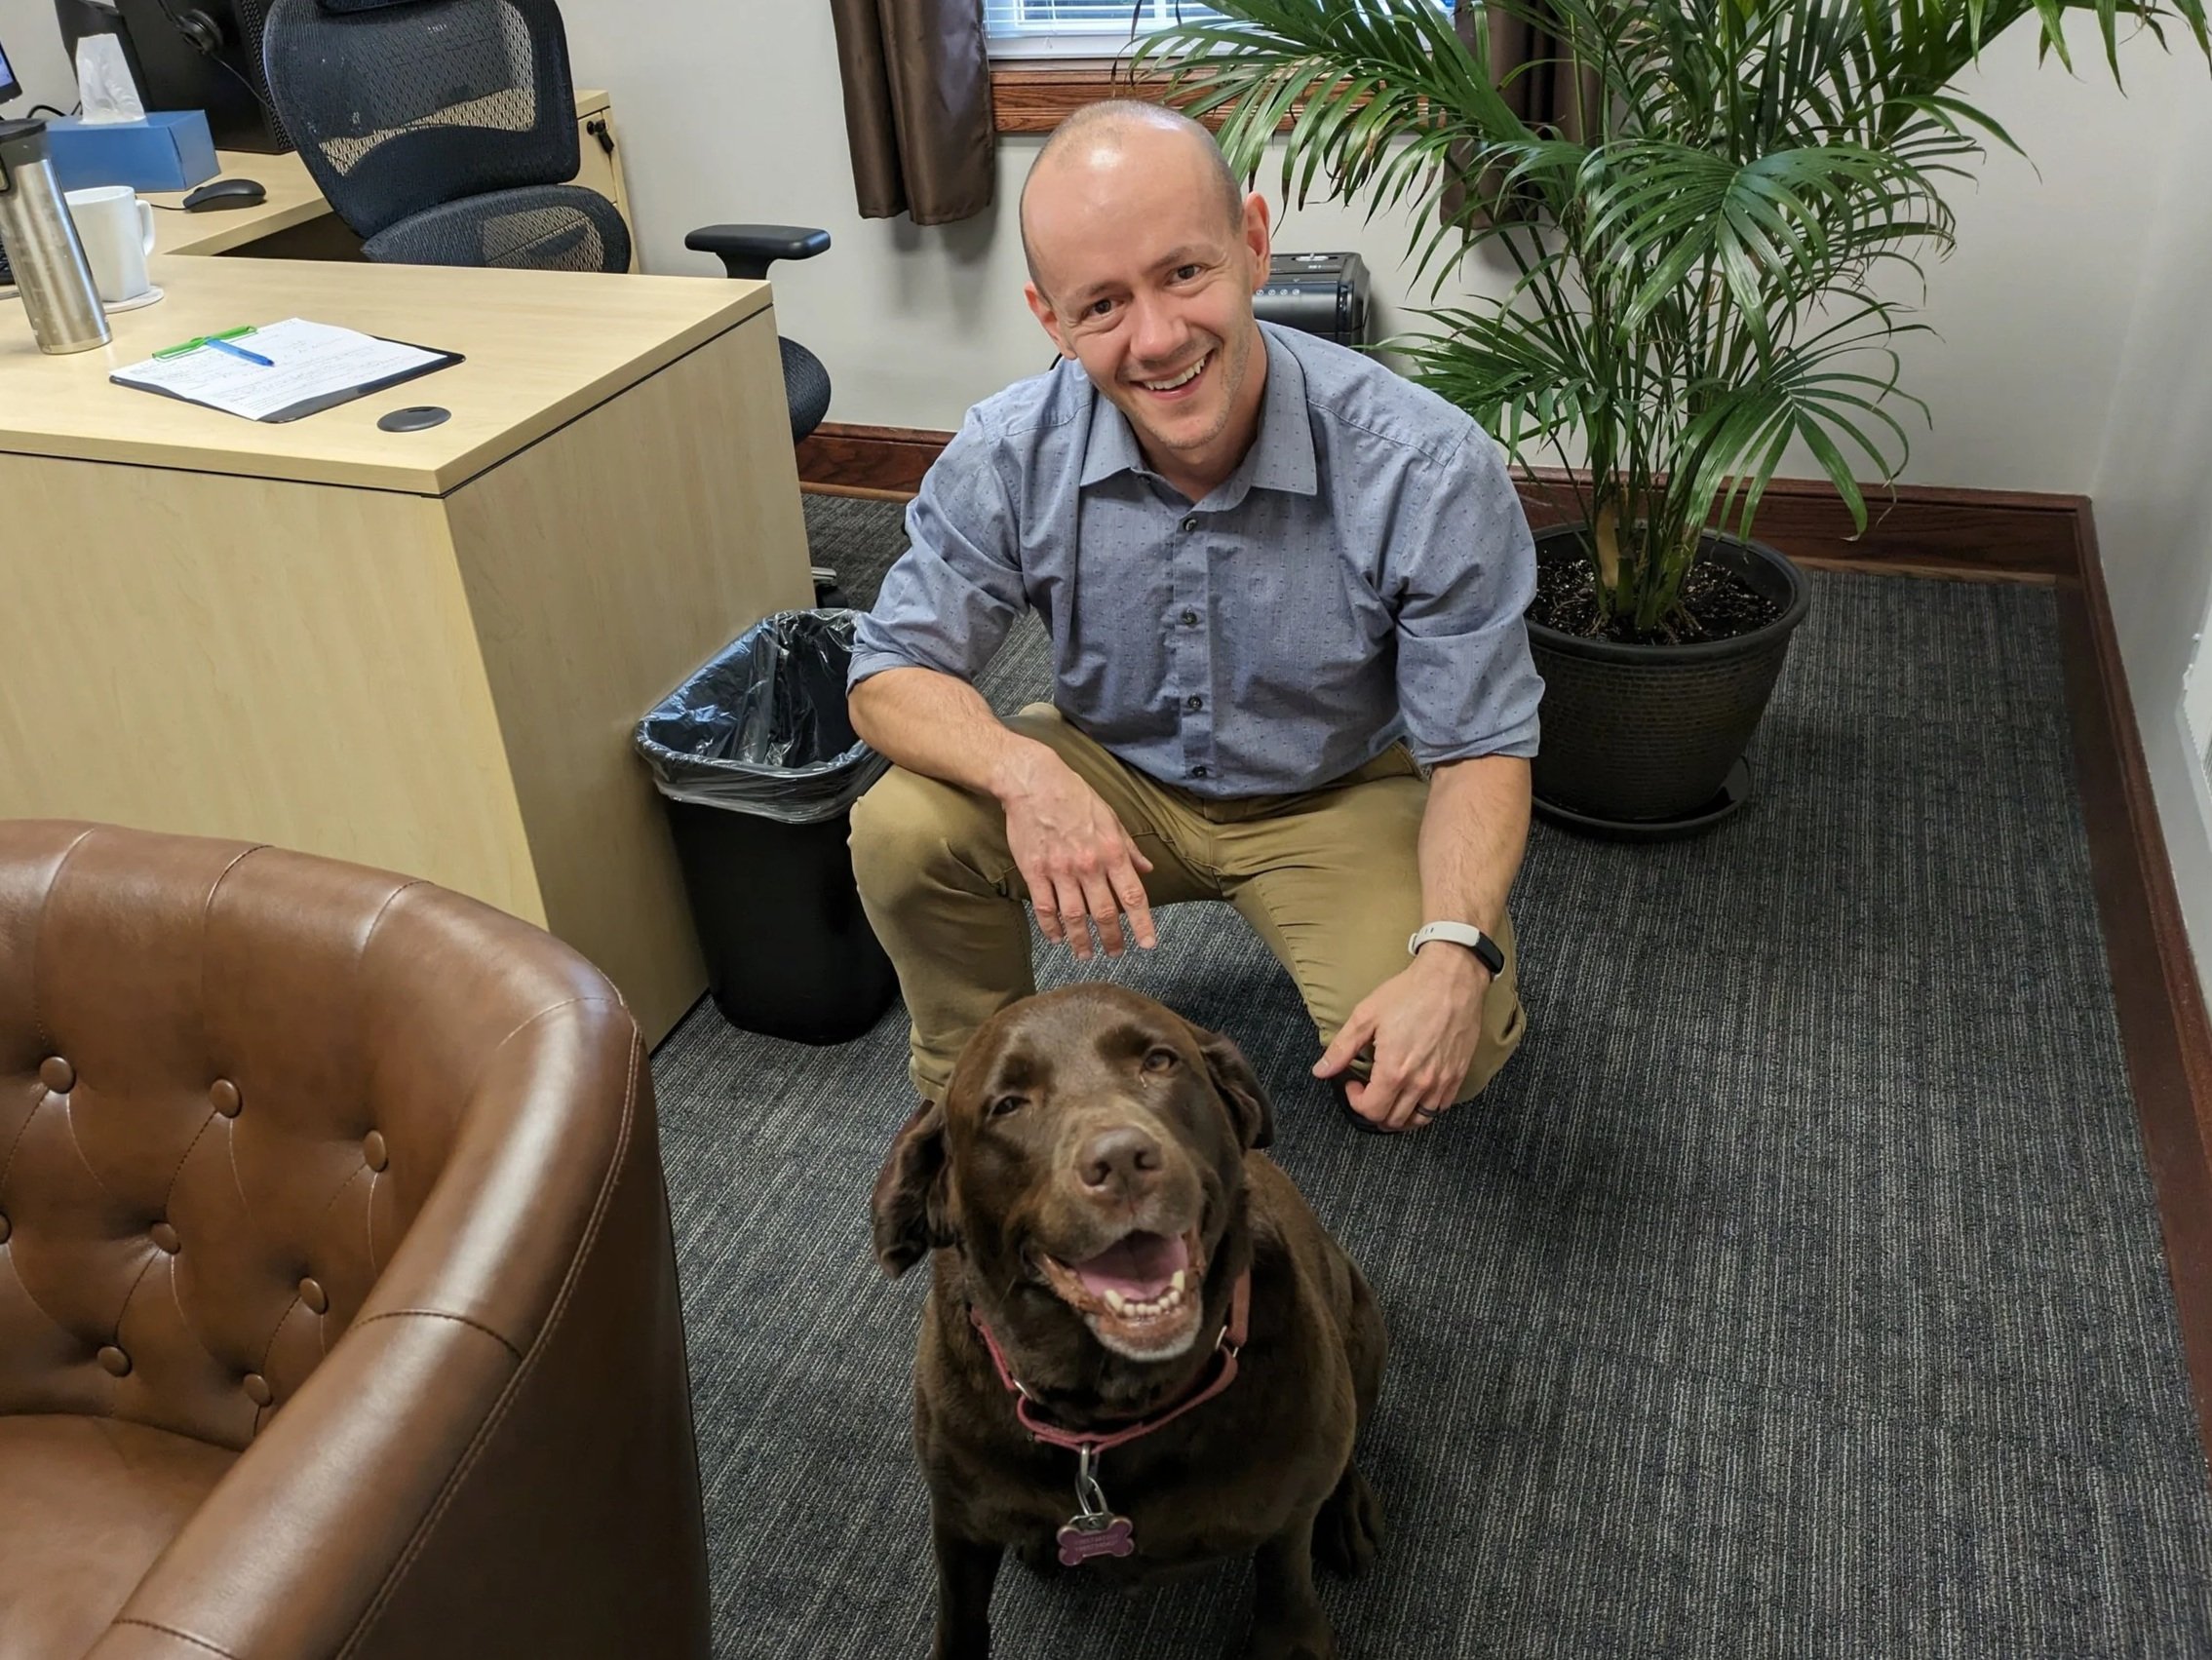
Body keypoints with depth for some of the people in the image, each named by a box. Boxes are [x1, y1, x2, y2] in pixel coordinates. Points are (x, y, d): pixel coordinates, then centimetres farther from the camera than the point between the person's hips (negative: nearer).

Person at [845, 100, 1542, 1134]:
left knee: (1448, 1050, -27)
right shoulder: (1009, 456, -20)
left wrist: (1457, 956, -37)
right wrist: (1023, 769, -37)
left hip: (1337, 791, -2)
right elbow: (891, 675, -14)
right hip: (1111, 771, 2)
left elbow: (1479, 746, -18)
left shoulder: (1430, 472, -27)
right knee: (901, 832, -24)